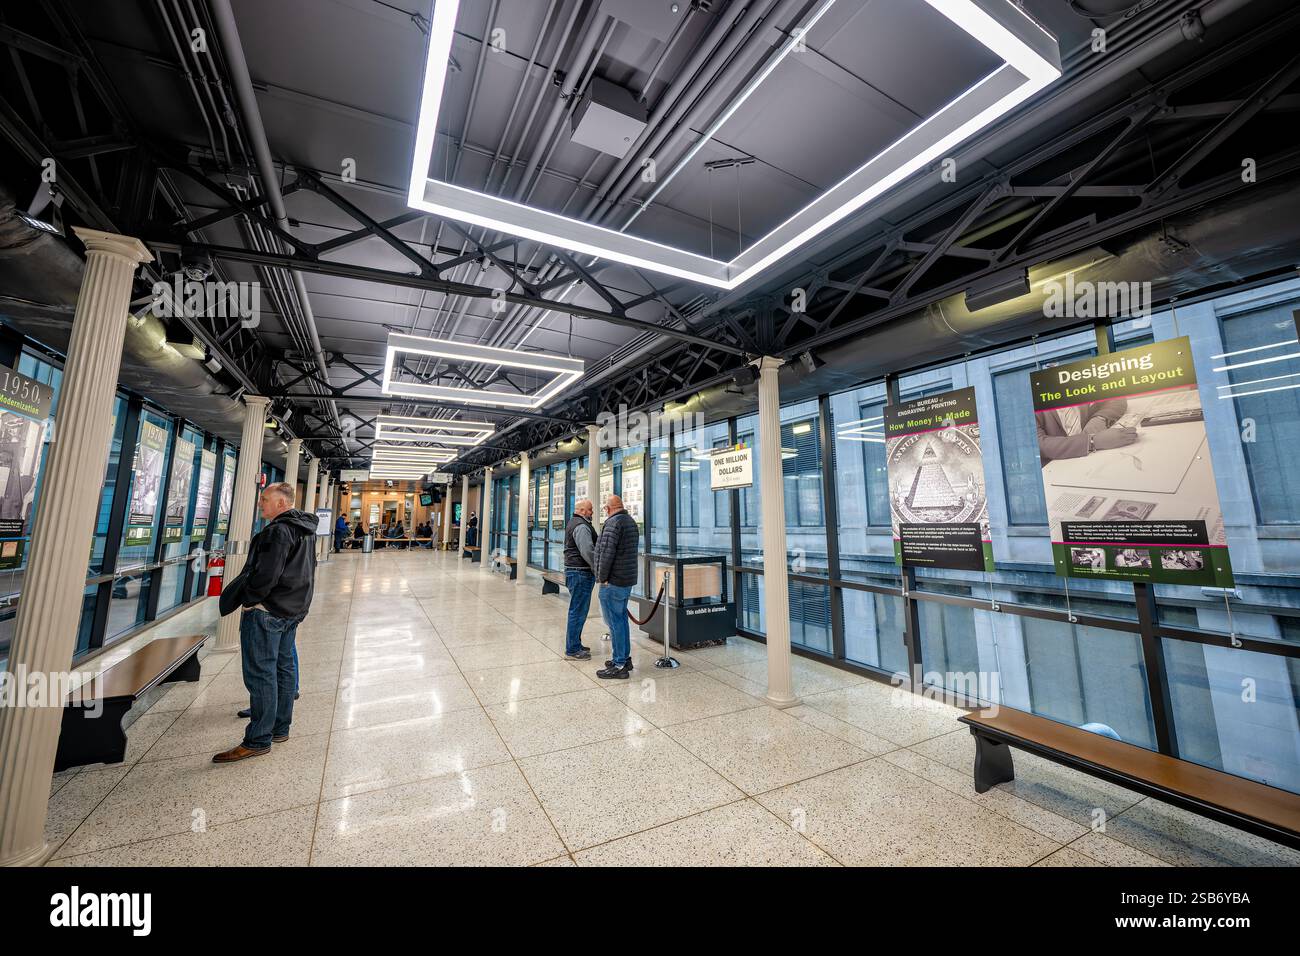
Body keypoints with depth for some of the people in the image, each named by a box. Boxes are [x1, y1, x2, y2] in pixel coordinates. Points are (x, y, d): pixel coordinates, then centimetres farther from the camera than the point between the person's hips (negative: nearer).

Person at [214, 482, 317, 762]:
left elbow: (266, 574, -24)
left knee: (260, 673, -2)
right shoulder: (306, 529, 12)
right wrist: (297, 602, 19)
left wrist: (248, 600, -10)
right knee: (284, 668, 16)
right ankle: (280, 728, 27)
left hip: (267, 611, -10)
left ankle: (258, 740, 5)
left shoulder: (278, 531, -19)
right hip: (293, 610, 10)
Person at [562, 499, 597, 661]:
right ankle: (572, 650, 4)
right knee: (578, 611, -4)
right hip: (580, 573, -11)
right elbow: (588, 552, -24)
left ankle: (575, 645, 28)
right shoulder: (581, 526, -16)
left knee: (578, 610, 18)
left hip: (575, 571, 11)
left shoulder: (573, 523, 18)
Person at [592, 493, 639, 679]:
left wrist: (602, 577, -12)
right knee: (621, 619, 17)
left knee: (614, 621, -3)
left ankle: (619, 666, 3)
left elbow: (606, 553, -21)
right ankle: (625, 658, 26)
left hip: (613, 582, -9)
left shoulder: (613, 523, -16)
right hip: (628, 580, 9)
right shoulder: (631, 522, 14)